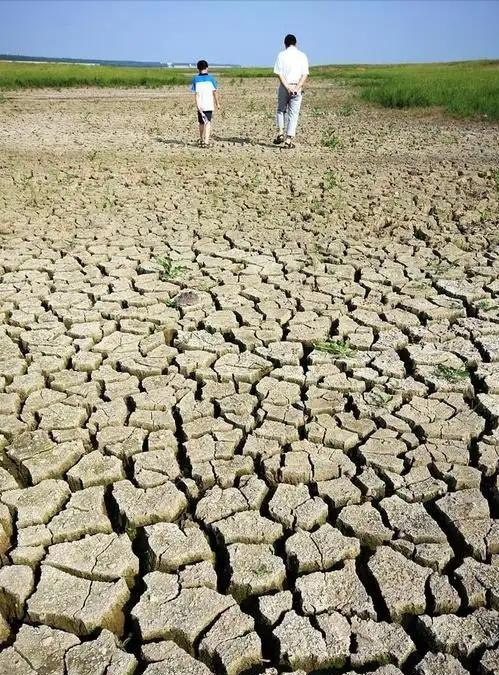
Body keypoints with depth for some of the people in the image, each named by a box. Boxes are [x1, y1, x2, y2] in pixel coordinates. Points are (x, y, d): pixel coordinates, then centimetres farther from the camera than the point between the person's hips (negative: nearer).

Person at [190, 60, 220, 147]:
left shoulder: (196, 79, 2)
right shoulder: (211, 78, 1)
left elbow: (196, 93, -6)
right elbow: (215, 92, 1)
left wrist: (198, 106, -10)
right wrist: (217, 103, 10)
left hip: (200, 105, 2)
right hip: (209, 105, -2)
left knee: (201, 123, 17)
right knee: (208, 122, -3)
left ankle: (201, 139, 36)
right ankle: (206, 141, -19)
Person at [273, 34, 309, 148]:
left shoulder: (281, 55, 1)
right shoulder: (302, 56, 5)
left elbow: (279, 73, -8)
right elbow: (304, 74, -4)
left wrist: (288, 87, -13)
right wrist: (297, 88, -12)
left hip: (284, 87, 0)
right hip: (297, 88, 0)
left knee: (281, 110, 19)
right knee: (293, 114, 4)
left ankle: (280, 133, 4)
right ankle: (289, 140, -3)